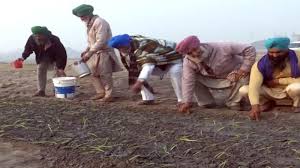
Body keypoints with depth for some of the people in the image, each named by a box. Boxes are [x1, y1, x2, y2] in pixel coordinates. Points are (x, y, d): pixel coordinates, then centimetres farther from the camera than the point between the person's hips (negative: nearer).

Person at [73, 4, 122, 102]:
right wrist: (86, 50, 6)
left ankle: (108, 96, 3)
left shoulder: (99, 22, -18)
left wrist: (89, 53, -25)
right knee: (95, 74, 12)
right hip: (95, 53, 10)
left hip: (104, 52, -10)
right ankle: (100, 92, 21)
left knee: (105, 75, -5)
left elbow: (100, 41, -25)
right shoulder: (89, 24, 13)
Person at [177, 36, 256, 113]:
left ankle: (234, 103, -8)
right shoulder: (188, 62, -22)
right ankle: (207, 103, 1)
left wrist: (244, 68, -33)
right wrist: (187, 102, -32)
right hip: (212, 79, 3)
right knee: (194, 78, -19)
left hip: (234, 74, -3)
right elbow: (188, 81, -26)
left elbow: (250, 49, -28)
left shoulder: (221, 48, -33)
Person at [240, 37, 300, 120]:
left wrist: (278, 81, -22)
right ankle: (268, 103, 9)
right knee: (244, 90, -20)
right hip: (270, 91, 2)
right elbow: (254, 86, -32)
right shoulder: (260, 64, -21)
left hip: (290, 90, -2)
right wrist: (255, 106, -46)